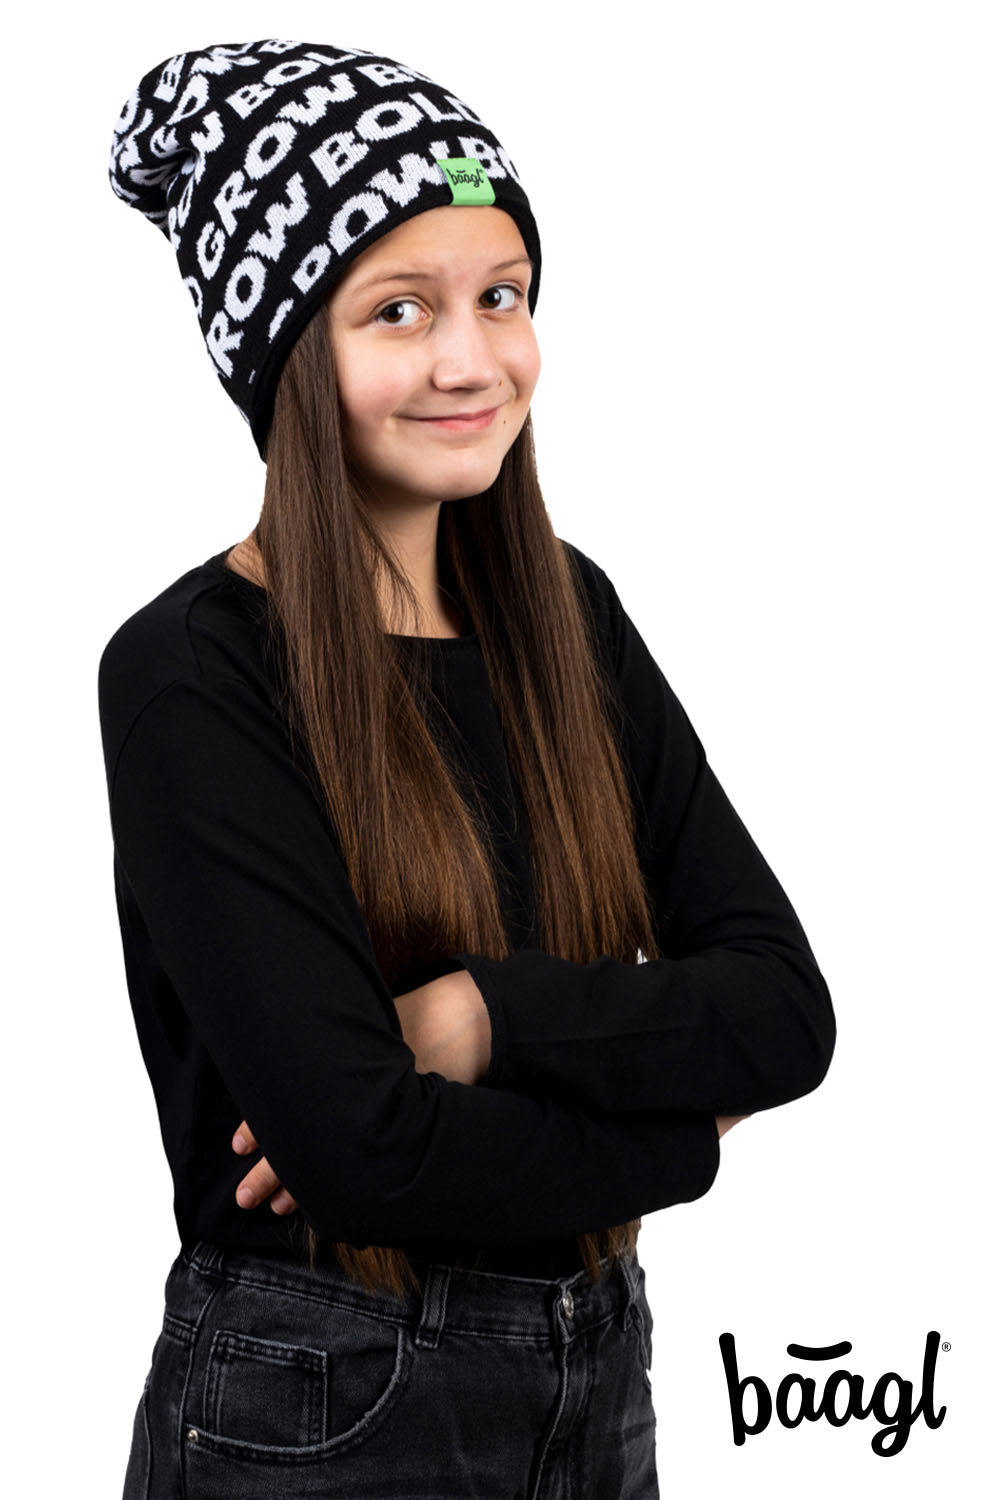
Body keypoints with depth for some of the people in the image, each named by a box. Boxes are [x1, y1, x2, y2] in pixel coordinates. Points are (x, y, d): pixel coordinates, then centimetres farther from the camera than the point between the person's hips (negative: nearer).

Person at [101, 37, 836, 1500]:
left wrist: (487, 1016, -18)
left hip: (596, 1379, 6)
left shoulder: (567, 614, 3)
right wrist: (670, 1133, -9)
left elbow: (787, 1009, -4)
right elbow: (360, 1146, -23)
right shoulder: (191, 677, -15)